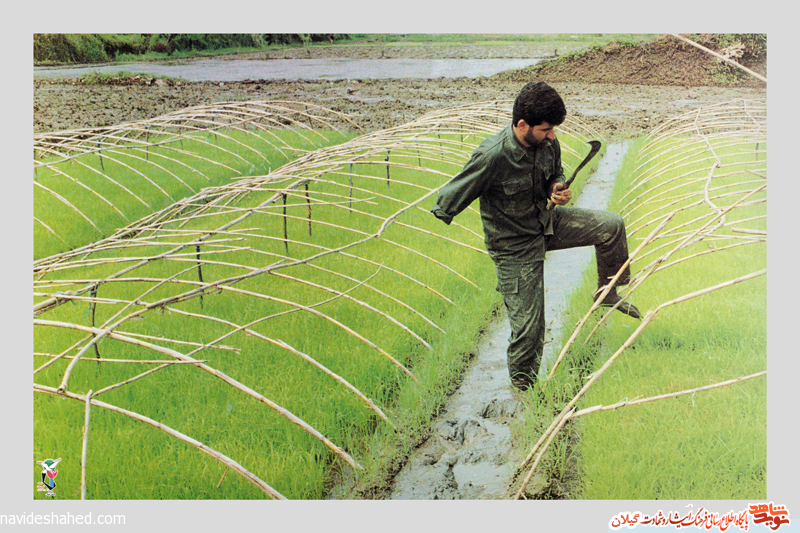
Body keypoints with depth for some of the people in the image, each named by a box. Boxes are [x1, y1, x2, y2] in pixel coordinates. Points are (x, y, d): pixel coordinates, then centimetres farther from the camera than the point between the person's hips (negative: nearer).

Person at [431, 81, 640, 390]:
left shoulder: (547, 143, -11)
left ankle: (608, 294, 15)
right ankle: (521, 382, 29)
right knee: (528, 324, 1)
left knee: (611, 225, -8)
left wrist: (557, 189, -11)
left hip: (546, 223, 6)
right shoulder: (492, 156, -33)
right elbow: (450, 199, -23)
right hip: (515, 246, -6)